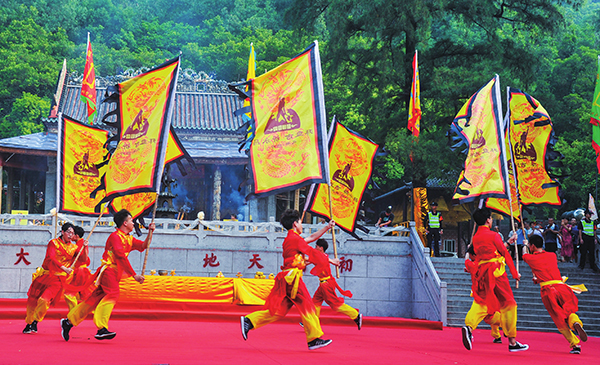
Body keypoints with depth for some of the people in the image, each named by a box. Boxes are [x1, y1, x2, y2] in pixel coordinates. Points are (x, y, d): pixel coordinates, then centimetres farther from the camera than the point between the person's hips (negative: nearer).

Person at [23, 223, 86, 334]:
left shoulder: (73, 247, 8)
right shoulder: (54, 243, -1)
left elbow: (84, 259, -2)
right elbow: (51, 258, -16)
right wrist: (64, 268, -27)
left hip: (58, 279, 0)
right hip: (46, 274, 0)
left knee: (44, 300, -18)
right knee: (33, 299, 4)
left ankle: (35, 322, 0)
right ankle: (28, 324, 22)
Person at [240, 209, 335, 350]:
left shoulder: (289, 239, 21)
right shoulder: (295, 239, -8)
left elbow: (311, 238, 30)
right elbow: (313, 253, -5)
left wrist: (327, 227, 30)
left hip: (286, 279, 9)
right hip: (292, 278, -9)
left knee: (279, 309, 6)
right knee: (307, 307, -4)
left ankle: (249, 321, 1)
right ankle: (314, 339, -2)